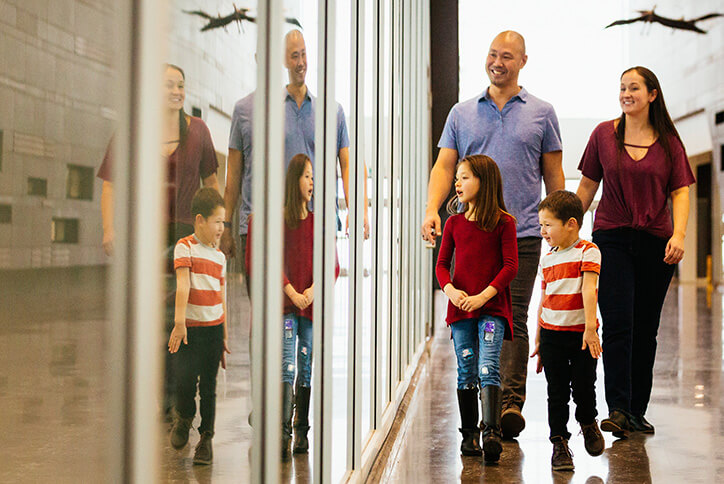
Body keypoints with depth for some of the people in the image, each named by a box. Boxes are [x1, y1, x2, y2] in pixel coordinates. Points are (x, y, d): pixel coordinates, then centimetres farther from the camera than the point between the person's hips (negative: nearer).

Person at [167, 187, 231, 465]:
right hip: (190, 328, -4)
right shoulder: (185, 247, -3)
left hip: (214, 328, 4)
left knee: (209, 386, 5)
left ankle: (206, 438, 17)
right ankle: (184, 417, 21)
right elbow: (182, 285, -14)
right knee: (185, 379, -10)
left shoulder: (220, 256, 12)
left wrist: (225, 337, 15)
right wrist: (179, 323, -23)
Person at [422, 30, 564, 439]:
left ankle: (512, 402, -8)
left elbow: (553, 175, 11)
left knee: (513, 320, -8)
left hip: (522, 234, -2)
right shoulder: (462, 113, 13)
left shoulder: (541, 113, 9)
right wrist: (432, 209, -9)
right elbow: (445, 165, 7)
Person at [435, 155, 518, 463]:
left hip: (492, 307, -4)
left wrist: (483, 296, -16)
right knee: (466, 373, 7)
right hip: (460, 307, 4)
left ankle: (491, 432, -18)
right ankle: (469, 434, 16)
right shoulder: (454, 223, 9)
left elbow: (510, 266, -7)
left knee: (488, 368, -14)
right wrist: (450, 290, -11)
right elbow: (442, 263, 9)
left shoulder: (503, 223, -3)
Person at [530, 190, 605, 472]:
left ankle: (588, 422, 33)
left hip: (581, 334, -4)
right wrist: (538, 340, 17)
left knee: (583, 387, 3)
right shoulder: (547, 259, 10)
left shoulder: (587, 252, -7)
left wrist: (590, 328, -28)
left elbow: (588, 290, -18)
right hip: (552, 334, 4)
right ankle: (559, 443, 12)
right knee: (556, 392, 3)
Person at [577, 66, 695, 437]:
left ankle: (637, 412, 15)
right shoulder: (604, 134, 5)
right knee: (617, 325, -12)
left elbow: (680, 191, 2)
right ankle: (617, 409, -12)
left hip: (656, 243, 1)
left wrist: (679, 233, -12)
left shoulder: (669, 141, 6)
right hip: (612, 239, -1)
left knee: (645, 329, 6)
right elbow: (587, 187, 10)